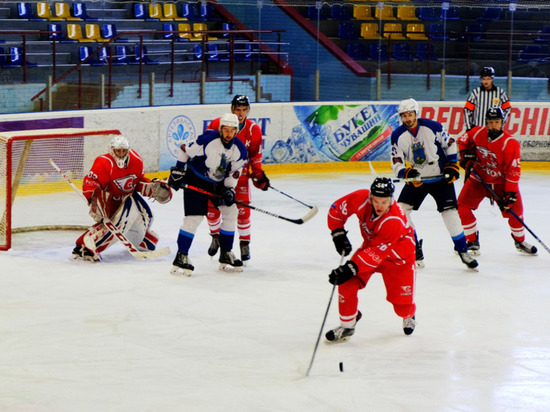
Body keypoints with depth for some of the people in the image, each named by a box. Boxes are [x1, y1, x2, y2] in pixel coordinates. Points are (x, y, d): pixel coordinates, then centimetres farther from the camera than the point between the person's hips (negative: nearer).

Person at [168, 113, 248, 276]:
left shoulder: (239, 149, -11)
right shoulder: (208, 139, -25)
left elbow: (234, 172, 0)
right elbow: (185, 150, -13)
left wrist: (230, 189, -14)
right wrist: (178, 170, -12)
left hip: (219, 183, 6)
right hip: (195, 181, -6)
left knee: (230, 212, 3)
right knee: (193, 217, -14)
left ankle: (226, 256, 15)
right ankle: (181, 257, -8)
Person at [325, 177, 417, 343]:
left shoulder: (395, 221, -39)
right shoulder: (361, 199, -26)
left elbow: (377, 253, -39)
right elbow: (337, 209, -8)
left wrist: (351, 268, -43)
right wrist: (338, 233, -14)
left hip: (397, 257, -4)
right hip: (370, 245, 4)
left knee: (402, 301, -6)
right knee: (347, 283, -15)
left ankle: (408, 316, 33)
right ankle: (347, 326, 3)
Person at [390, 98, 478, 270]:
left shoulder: (432, 127, -12)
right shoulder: (398, 136, -6)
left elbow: (450, 143, 0)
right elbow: (396, 162, -6)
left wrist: (452, 166, -5)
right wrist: (406, 173, -26)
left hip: (440, 176, -3)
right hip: (416, 179, 3)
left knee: (449, 211, -11)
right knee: (400, 210, -10)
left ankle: (463, 250, 2)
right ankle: (415, 252, -1)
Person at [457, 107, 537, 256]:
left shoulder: (510, 143, -21)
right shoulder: (478, 133, -11)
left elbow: (513, 170, -20)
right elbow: (463, 140, 12)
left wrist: (510, 193, -24)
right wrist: (466, 155, -5)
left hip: (501, 182, -2)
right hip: (478, 179, 2)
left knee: (514, 209, -8)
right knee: (462, 206, -11)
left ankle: (520, 241, 21)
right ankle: (472, 242, 3)